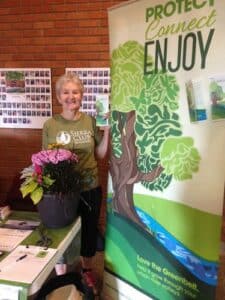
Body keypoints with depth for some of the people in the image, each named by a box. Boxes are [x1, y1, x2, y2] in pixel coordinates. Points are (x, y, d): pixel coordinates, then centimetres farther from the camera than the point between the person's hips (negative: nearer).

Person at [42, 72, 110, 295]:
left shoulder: (91, 121, -4)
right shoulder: (50, 125, -8)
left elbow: (100, 155, 1)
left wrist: (106, 131, -9)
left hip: (90, 188, 2)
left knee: (89, 230, 20)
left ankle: (87, 270, 47)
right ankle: (61, 275, 42)